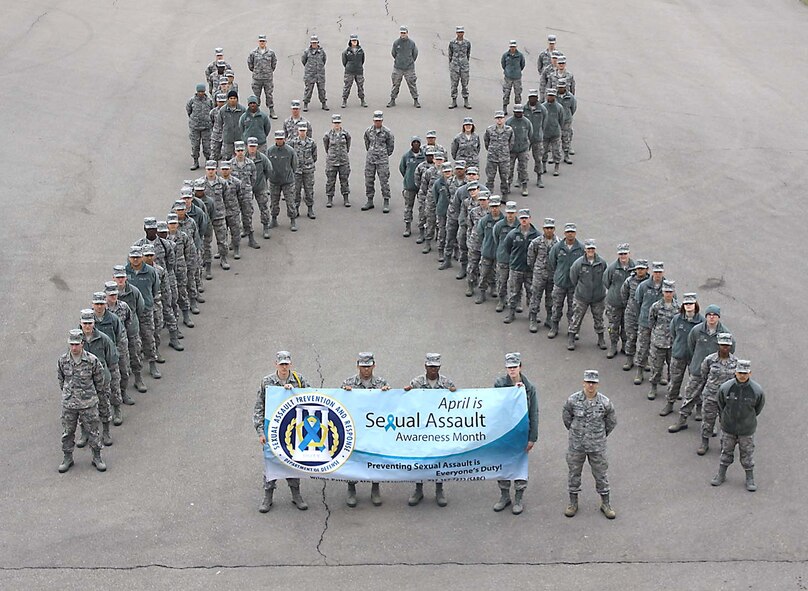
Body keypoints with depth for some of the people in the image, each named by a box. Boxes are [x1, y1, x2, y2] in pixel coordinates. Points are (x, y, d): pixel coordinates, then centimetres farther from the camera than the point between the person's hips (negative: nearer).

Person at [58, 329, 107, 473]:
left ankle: (97, 457, 23)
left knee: (93, 431, 8)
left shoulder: (92, 360, -14)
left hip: (88, 403, -2)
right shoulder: (62, 360, -7)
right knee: (67, 432, 11)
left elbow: (99, 380, 2)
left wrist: (97, 394, 13)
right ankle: (67, 458, 27)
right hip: (68, 403, 2)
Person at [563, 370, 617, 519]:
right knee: (574, 473, 11)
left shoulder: (605, 403, -12)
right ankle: (573, 502, 26)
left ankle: (605, 503, 23)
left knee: (601, 473, 9)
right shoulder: (573, 400, -12)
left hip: (597, 446, 0)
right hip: (576, 445, 0)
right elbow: (566, 417, 6)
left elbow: (612, 421, 6)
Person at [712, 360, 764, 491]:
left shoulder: (757, 390, -18)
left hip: (747, 430, -1)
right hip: (728, 428, 1)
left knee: (747, 454, 11)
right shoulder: (725, 388, -17)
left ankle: (750, 479, 26)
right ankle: (721, 475, 34)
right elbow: (721, 405, 3)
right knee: (726, 451, 17)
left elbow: (759, 407, 3)